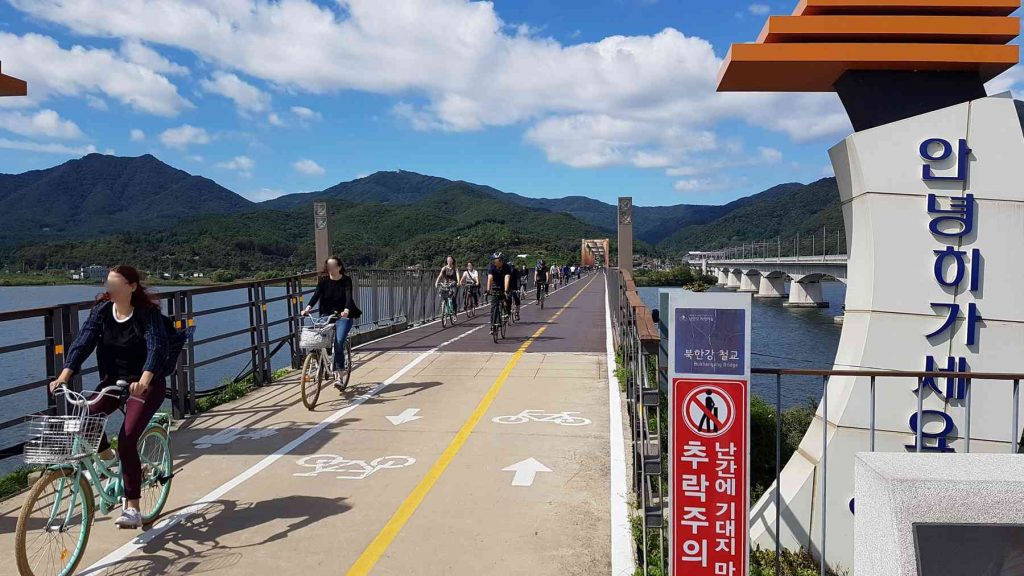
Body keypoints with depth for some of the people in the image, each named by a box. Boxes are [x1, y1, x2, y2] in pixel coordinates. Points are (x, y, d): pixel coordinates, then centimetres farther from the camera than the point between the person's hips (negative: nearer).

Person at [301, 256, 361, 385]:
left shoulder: (346, 280, -5)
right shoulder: (323, 280, 2)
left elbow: (348, 296, -20)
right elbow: (317, 294, -13)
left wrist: (346, 310, -39)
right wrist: (308, 308, -31)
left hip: (343, 316, -3)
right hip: (327, 315, 4)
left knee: (338, 343, -19)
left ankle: (339, 375, -14)